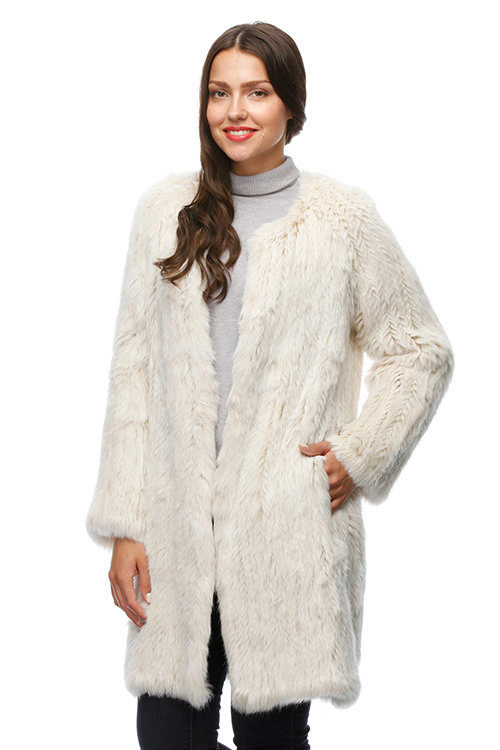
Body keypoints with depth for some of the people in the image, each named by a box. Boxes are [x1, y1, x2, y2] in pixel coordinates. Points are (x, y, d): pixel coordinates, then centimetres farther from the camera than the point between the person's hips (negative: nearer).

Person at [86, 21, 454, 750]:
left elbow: (422, 350, 9)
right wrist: (123, 525, 2)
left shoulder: (344, 217, 2)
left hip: (290, 532, -2)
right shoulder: (165, 210, 8)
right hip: (179, 530, 2)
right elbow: (133, 369, 6)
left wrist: (359, 455, -4)